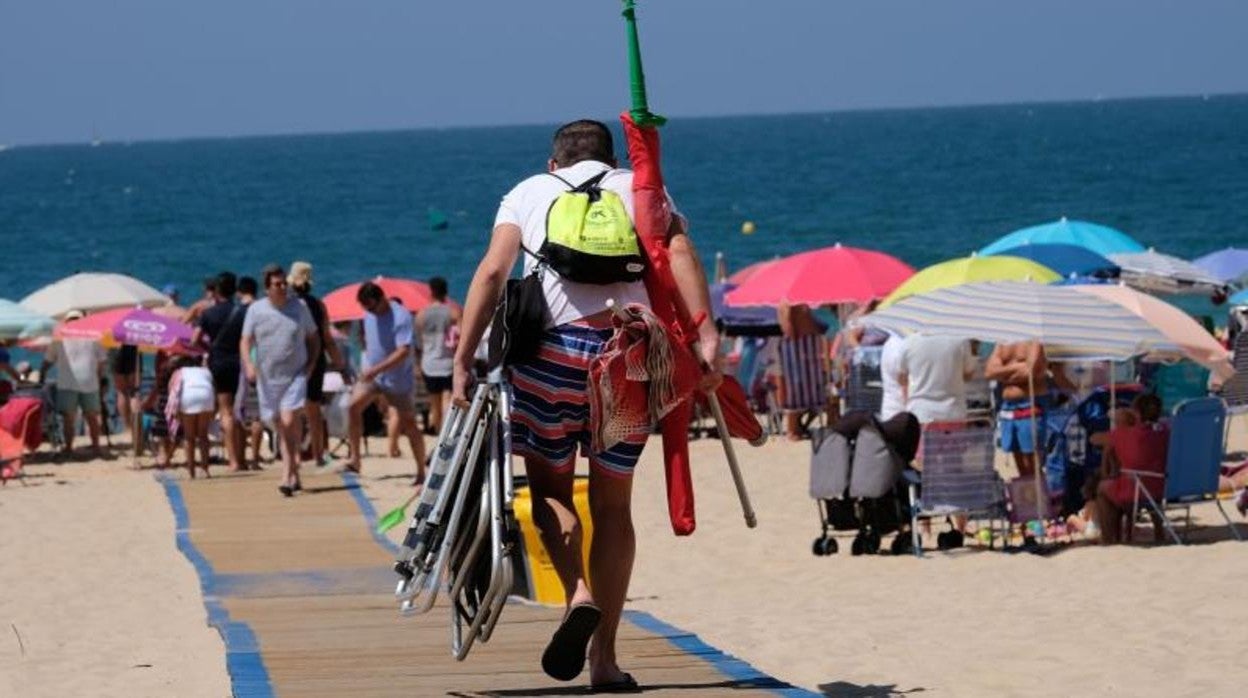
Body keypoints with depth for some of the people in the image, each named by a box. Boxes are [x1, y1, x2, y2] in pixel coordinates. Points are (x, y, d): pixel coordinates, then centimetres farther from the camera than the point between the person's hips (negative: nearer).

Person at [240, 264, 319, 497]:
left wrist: (311, 365, 0)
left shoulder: (299, 308, 1)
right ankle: (294, 476, 19)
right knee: (282, 428, 9)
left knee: (290, 422, -16)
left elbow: (313, 339, 13)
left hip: (296, 375, -2)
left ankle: (287, 477, -16)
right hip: (268, 378, 2)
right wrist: (248, 364, -17)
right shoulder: (255, 310, 0)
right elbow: (245, 342, 1)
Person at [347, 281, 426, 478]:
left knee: (408, 424, 1)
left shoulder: (401, 317, -22)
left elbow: (404, 351, -29)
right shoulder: (369, 314, 1)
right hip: (372, 374, 6)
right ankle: (354, 459, -12)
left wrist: (376, 369, -35)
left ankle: (421, 471, 12)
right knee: (354, 406, -15)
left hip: (398, 379, -6)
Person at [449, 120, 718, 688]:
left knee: (549, 488, 15)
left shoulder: (529, 191, 18)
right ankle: (605, 657, 11)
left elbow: (492, 272, 3)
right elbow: (679, 251, -1)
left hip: (553, 346, -1)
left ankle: (578, 596, -13)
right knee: (612, 505, 12)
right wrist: (705, 333, -11)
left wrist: (462, 362, 0)